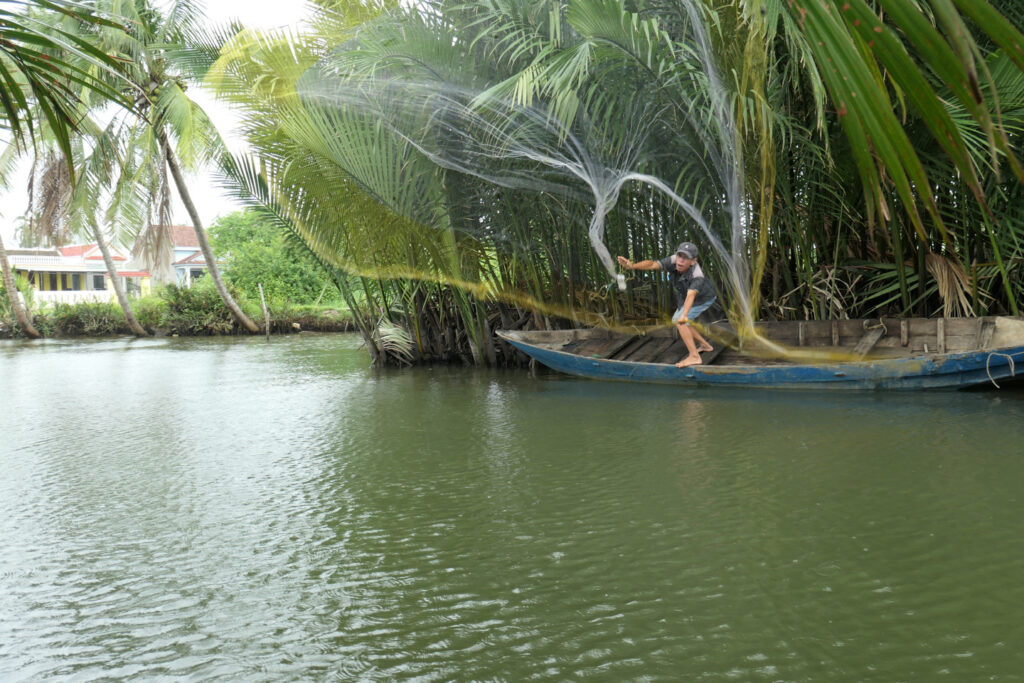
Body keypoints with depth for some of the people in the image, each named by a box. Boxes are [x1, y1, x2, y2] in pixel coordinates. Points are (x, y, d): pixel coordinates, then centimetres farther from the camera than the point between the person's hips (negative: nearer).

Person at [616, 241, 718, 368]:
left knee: (678, 321, -20)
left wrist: (684, 315, -77)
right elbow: (651, 264, -43)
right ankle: (705, 345, 35)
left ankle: (694, 356, -16)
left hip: (703, 299, -7)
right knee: (678, 321, 18)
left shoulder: (697, 276, -44)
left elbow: (690, 296, -60)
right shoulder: (673, 261, -30)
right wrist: (632, 266, -61)